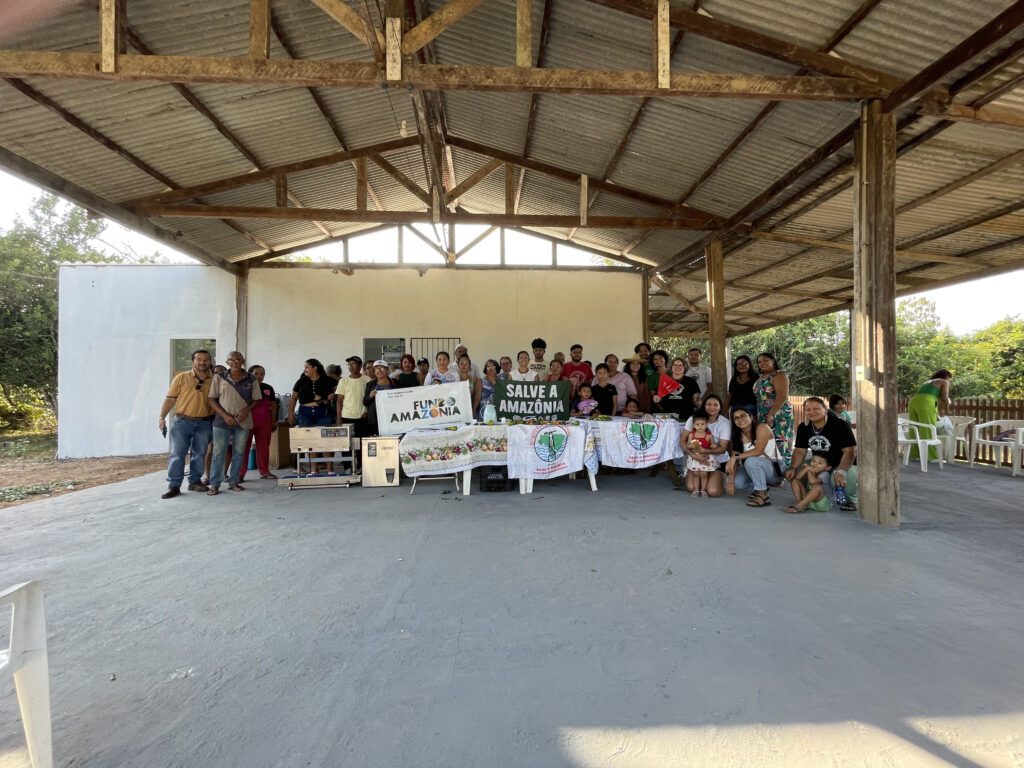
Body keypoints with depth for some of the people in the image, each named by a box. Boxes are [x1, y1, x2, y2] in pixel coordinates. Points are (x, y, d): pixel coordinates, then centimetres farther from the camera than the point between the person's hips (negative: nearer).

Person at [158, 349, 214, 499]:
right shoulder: (181, 378, 0)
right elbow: (170, 398, 0)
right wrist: (162, 416, -8)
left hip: (205, 423, 2)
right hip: (183, 421, -2)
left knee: (200, 454, 10)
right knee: (177, 453, -2)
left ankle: (195, 481, 22)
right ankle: (174, 485, 4)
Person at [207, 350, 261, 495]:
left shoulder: (251, 379, 3)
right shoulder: (219, 378, 2)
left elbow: (256, 399, 7)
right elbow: (211, 399, 1)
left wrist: (247, 409, -13)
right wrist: (225, 415, -11)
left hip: (243, 422, 1)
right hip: (222, 421, -1)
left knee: (239, 453, 8)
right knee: (218, 453, 0)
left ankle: (234, 481, 20)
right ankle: (214, 484, 9)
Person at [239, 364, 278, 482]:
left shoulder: (268, 388, 10)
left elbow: (273, 405, 13)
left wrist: (274, 422, 10)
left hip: (264, 421, 4)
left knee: (264, 446, 8)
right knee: (244, 447, -1)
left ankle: (264, 472, 17)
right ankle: (240, 474, 4)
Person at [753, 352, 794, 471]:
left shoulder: (779, 375, -5)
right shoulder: (760, 379, 19)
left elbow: (782, 397, -16)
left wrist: (770, 415, -20)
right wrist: (757, 416, 9)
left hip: (778, 415, -7)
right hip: (763, 417, 7)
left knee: (779, 444, -8)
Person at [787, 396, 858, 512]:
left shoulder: (840, 425, -20)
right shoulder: (803, 428, 0)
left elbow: (850, 451, -27)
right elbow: (800, 451, 2)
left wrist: (841, 471, -42)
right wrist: (793, 468, -17)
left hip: (845, 464, -6)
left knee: (840, 478, -35)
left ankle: (852, 501, -1)